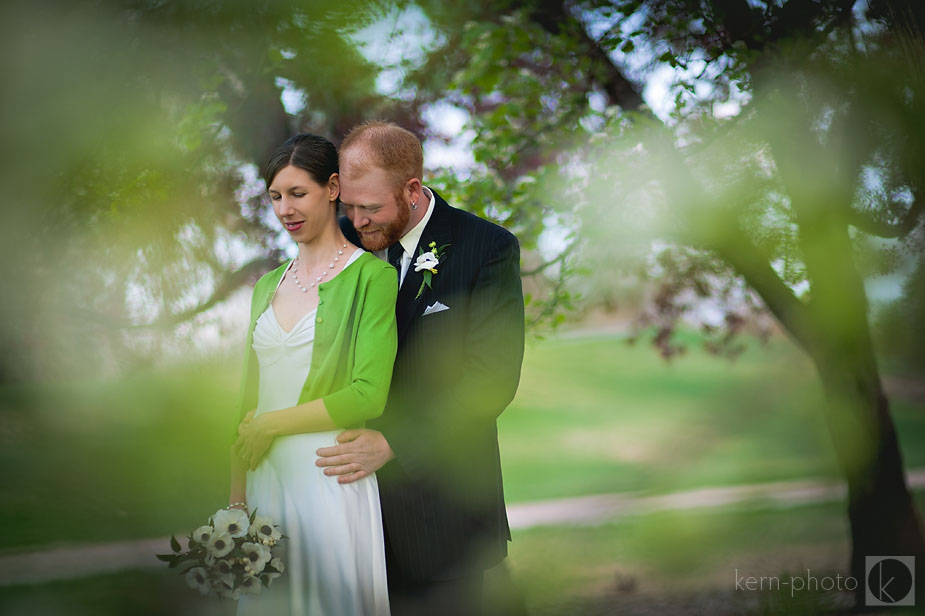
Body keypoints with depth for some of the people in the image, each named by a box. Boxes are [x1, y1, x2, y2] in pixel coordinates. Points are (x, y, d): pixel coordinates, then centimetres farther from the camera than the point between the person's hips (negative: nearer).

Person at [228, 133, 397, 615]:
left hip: (331, 480, -5)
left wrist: (270, 425, -7)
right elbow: (250, 396, 13)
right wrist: (236, 500, 6)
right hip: (265, 480, 5)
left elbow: (369, 396, -13)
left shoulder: (371, 276, -5)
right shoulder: (268, 285, 13)